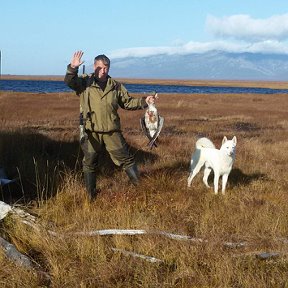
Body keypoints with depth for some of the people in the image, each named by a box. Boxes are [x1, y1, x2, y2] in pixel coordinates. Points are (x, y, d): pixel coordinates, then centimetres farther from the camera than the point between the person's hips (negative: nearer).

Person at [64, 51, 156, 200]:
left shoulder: (115, 86, 6)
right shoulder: (84, 82, -1)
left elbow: (128, 102, 12)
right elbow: (69, 81, -18)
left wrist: (144, 101, -2)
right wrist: (73, 68, -37)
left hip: (112, 131, 1)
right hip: (91, 131, -1)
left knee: (125, 158, 5)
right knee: (89, 163, 11)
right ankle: (91, 195, 26)